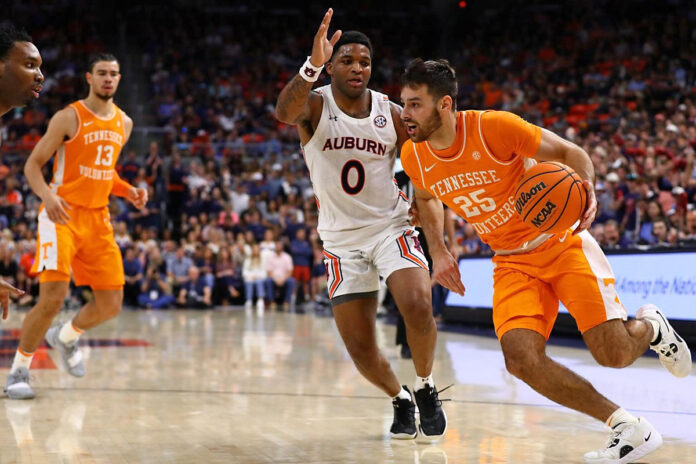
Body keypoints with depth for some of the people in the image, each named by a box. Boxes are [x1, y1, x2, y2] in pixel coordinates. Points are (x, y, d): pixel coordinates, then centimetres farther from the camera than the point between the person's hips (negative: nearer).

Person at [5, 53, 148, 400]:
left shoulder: (124, 124, 12)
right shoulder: (68, 118, -7)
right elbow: (32, 165, -6)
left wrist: (128, 191, 6)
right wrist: (47, 196, -25)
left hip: (98, 219, 6)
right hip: (62, 215, -6)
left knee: (111, 304, 2)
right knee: (52, 298, -18)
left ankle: (65, 338, 33)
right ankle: (18, 371, 2)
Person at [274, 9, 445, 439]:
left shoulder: (393, 114, -4)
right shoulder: (314, 105, -9)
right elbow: (284, 112, -35)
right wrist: (312, 66, -52)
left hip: (391, 225, 0)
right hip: (342, 238, 0)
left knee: (418, 305, -26)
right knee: (361, 349, -2)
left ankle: (426, 390, 0)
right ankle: (400, 400, 27)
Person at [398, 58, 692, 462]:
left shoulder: (494, 127, -21)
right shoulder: (414, 156, -6)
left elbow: (571, 153, -10)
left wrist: (586, 192, -30)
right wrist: (438, 252, 8)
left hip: (562, 243, -4)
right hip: (512, 263, 4)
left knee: (613, 353, -15)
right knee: (521, 358, -21)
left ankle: (650, 326, 25)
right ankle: (630, 428, -7)